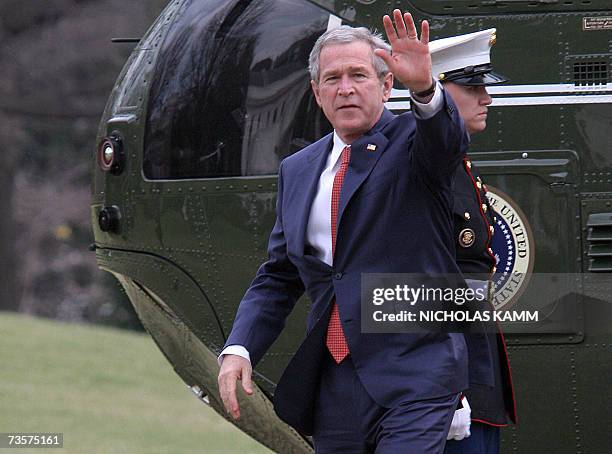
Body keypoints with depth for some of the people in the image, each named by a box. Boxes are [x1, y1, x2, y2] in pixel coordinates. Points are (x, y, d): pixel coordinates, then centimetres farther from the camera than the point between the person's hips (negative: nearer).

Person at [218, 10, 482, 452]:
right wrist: (239, 348, 2)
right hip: (334, 379, 5)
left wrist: (424, 88, -47)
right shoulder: (297, 170, 15)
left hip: (414, 371, -5)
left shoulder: (412, 142, 0)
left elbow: (446, 139, -25)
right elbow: (277, 277, 17)